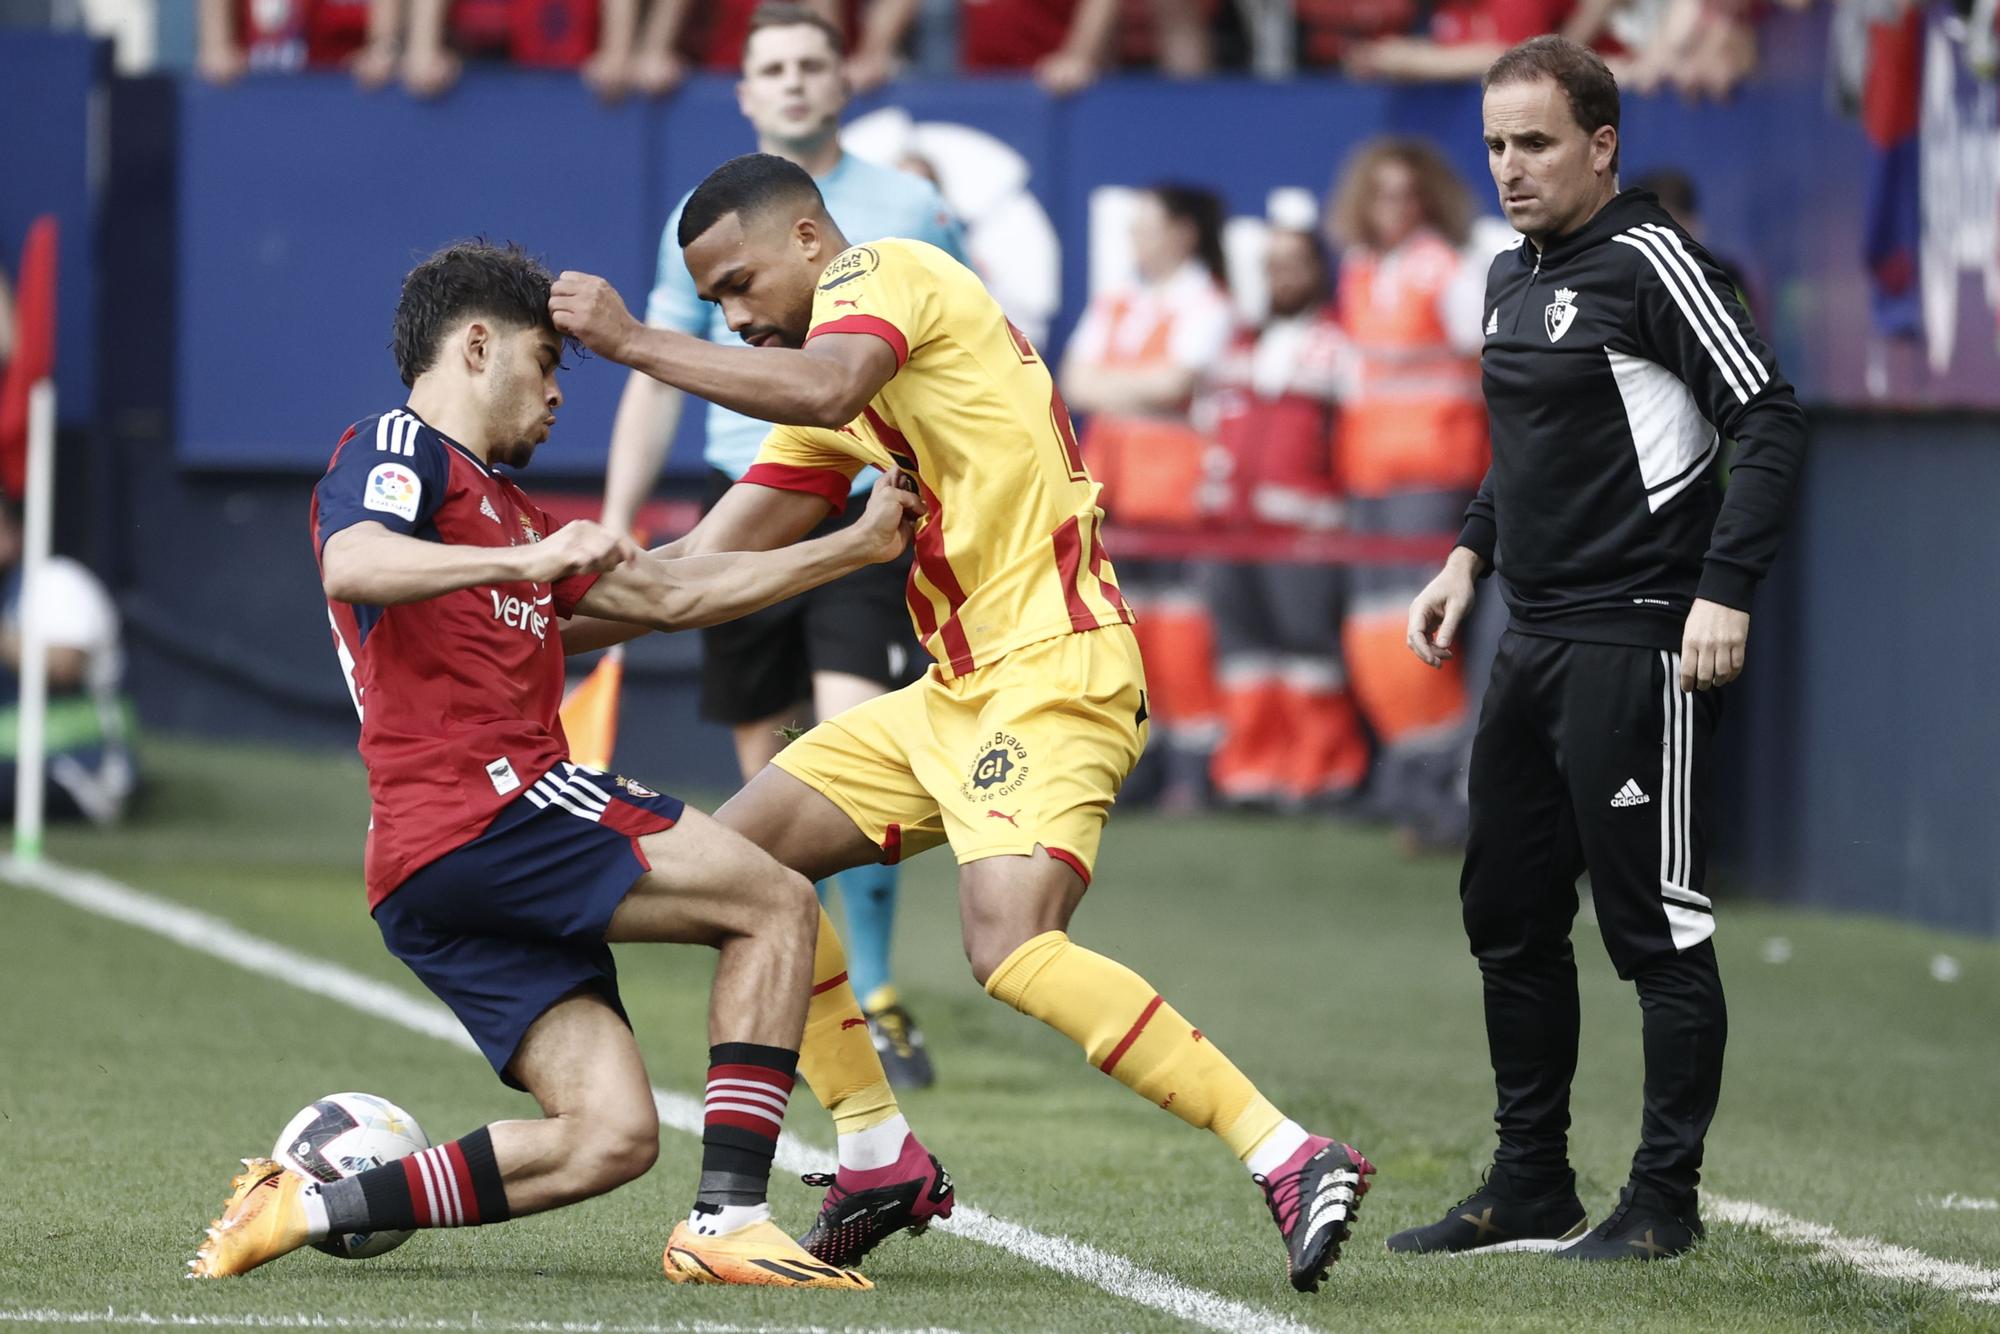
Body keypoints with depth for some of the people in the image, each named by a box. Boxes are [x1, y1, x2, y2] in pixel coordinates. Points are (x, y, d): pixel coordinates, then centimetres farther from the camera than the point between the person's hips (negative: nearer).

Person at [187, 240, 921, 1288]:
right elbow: (350, 566, -20)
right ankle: (727, 1222, -16)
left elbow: (668, 595, 33)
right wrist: (524, 561, -32)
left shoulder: (503, 510, 32)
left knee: (609, 1138, -1)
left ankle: (302, 1207, -2)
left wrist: (860, 544, 32)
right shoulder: (399, 447, 2)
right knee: (775, 905, -9)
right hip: (485, 808, -10)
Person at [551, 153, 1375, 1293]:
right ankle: (880, 1159, 15)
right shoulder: (826, 410, 23)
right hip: (959, 690, 10)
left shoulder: (884, 270, -4)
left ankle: (1292, 1160, -26)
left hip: (1052, 673, -10)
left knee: (1012, 948, -26)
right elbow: (705, 569, 22)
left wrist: (632, 341, -21)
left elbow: (823, 390, -27)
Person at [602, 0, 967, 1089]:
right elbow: (655, 383, 14)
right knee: (768, 772, 5)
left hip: (869, 507, -3)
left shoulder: (911, 211, 3)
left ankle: (875, 1000, -13)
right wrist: (614, 530, 7)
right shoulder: (703, 223, 9)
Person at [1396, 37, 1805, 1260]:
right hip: (1536, 643, 9)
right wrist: (1472, 554, 18)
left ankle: (1666, 1199, 1)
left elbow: (1771, 423, -15)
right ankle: (1533, 1185, 22)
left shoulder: (1651, 262, -11)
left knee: (1659, 924, -5)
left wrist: (1725, 590, -22)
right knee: (1508, 915, 12)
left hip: (1639, 643, -9)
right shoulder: (1513, 279, 14)